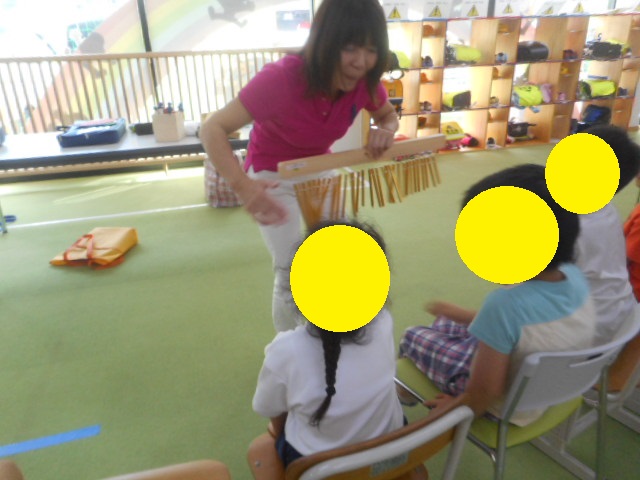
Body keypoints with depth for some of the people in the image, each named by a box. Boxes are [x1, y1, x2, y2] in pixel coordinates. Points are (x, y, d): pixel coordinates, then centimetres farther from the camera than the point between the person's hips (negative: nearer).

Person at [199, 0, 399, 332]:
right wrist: (242, 185, -51)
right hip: (273, 177, -5)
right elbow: (213, 129, -34)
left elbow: (389, 115, 3)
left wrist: (385, 131, -22)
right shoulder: (280, 79, -34)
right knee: (292, 276, -7)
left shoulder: (363, 80, -17)